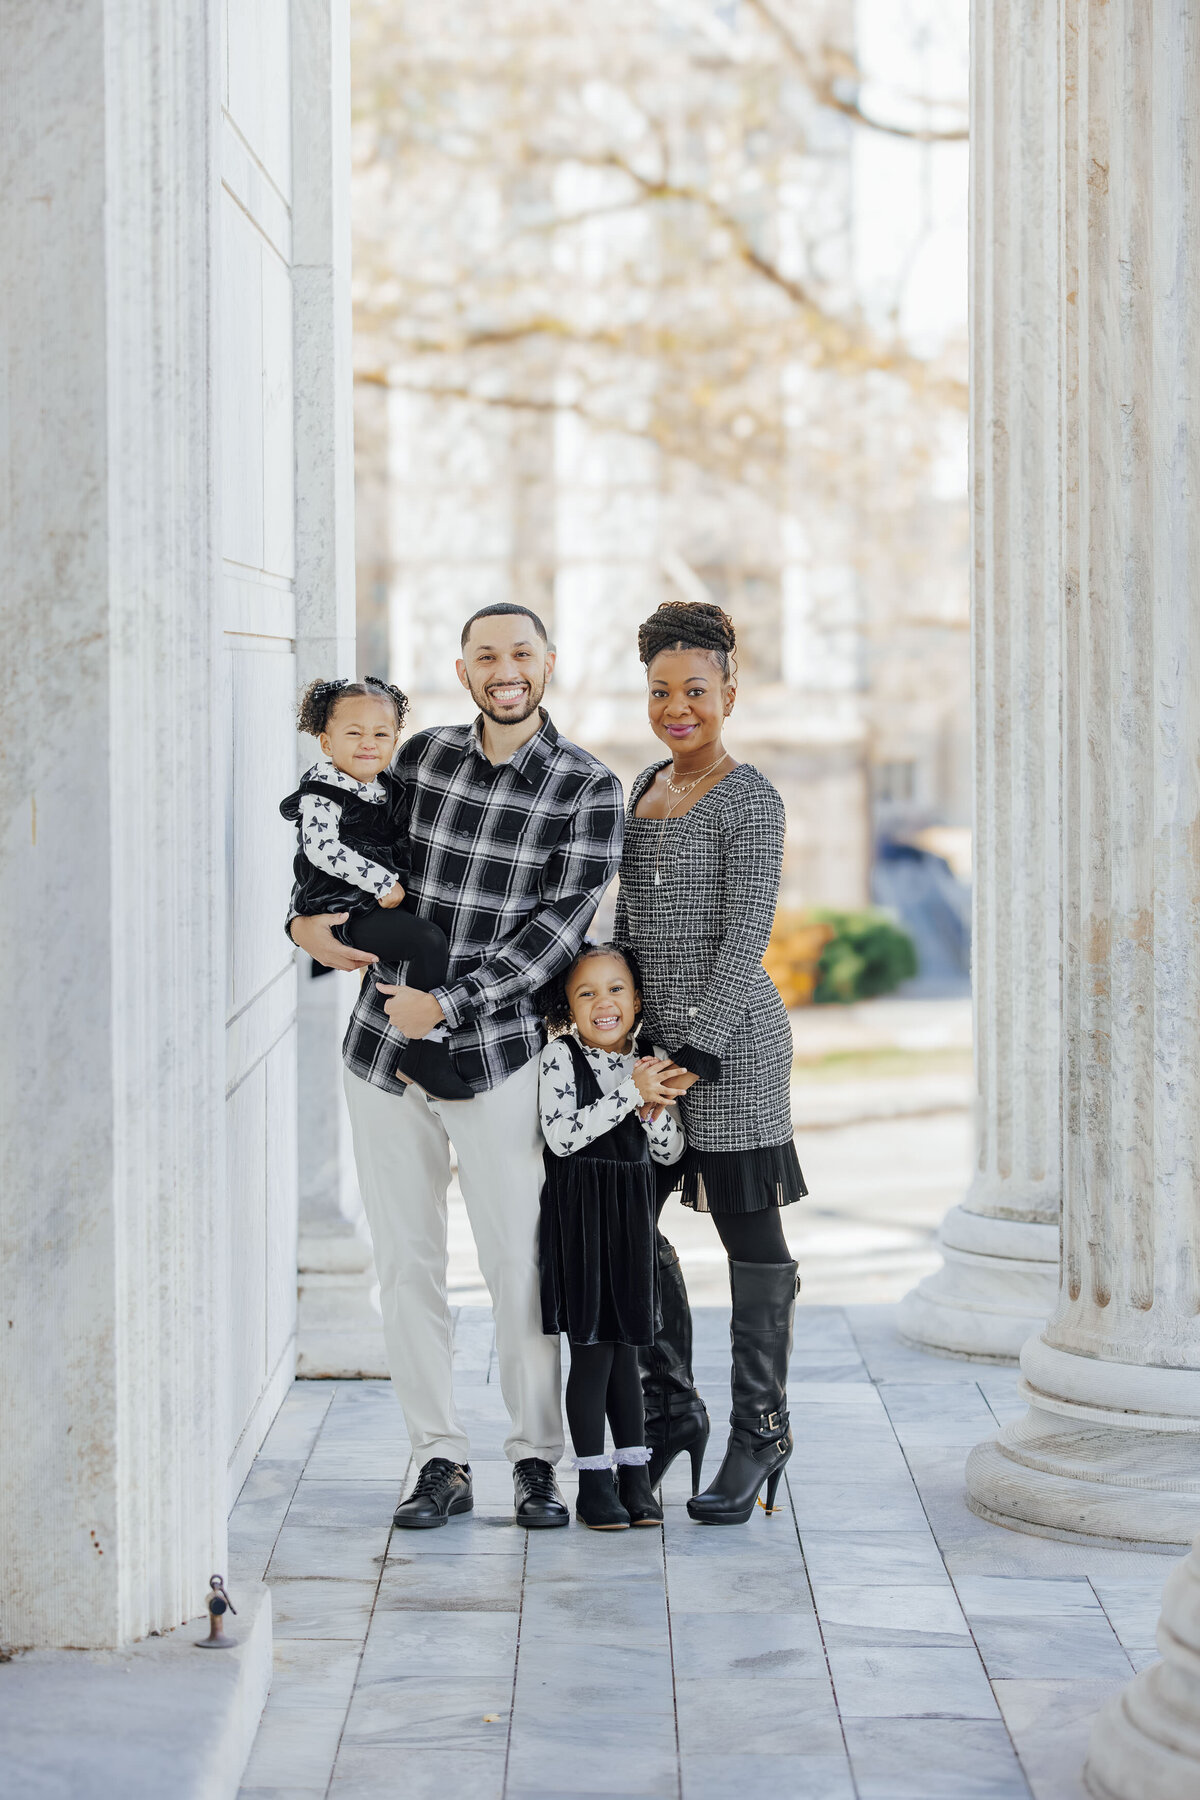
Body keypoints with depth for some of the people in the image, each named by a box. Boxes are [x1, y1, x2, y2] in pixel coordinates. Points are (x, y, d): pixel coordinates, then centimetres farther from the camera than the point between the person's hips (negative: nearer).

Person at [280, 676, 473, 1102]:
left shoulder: (384, 791, 15)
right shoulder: (322, 794, -11)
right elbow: (322, 848, -25)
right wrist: (382, 881, -24)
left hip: (382, 903, 10)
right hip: (347, 912, -10)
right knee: (430, 942, -27)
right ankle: (426, 1055, -25)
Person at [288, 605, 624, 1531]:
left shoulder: (589, 788, -4)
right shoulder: (423, 754, 7)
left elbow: (558, 926, -11)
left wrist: (449, 1002, -17)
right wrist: (311, 921, 0)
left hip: (497, 1055, -3)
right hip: (382, 1043, 3)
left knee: (519, 1263, 0)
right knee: (407, 1263, 6)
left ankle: (537, 1460, 15)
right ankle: (441, 1460, 15)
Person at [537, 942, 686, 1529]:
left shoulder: (649, 1066, 8)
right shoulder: (560, 1058, -8)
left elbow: (670, 1152, 11)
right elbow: (561, 1134, -20)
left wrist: (653, 1111, -10)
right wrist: (630, 1093, -19)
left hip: (631, 1216, 5)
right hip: (580, 1214, -5)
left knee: (625, 1346, 11)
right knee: (591, 1347, -4)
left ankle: (635, 1477, 17)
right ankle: (593, 1482, 4)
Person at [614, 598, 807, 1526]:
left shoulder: (750, 801, -9)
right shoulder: (645, 788, 14)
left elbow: (745, 937, -14)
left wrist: (700, 1054, -19)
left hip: (731, 1041, -8)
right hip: (649, 1034, 8)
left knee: (750, 1235, 1)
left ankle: (760, 1431, 10)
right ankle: (671, 1406, 23)